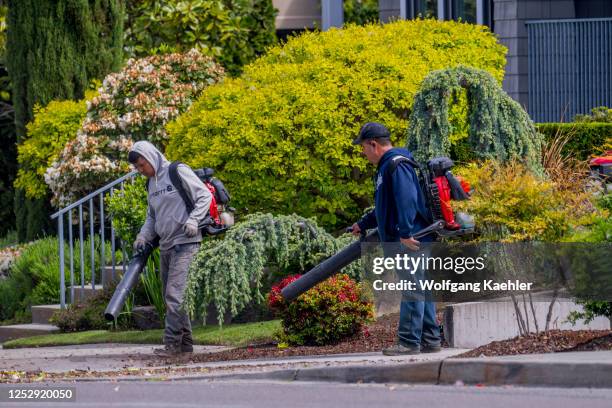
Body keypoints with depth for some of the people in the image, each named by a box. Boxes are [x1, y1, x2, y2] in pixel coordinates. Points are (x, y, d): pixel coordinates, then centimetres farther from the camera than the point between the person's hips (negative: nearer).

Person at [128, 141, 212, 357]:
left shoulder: (178, 172, -7)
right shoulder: (151, 183, 17)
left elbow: (205, 196, -9)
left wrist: (193, 220, -21)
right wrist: (143, 236, 5)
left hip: (185, 243, -9)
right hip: (165, 246, 9)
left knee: (175, 294, -15)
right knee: (170, 297, 9)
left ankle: (172, 343, -16)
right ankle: (185, 341, 15)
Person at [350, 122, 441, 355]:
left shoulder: (397, 165, -12)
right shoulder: (386, 167, 22)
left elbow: (406, 200, -23)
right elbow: (384, 207, 35)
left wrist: (405, 232, -27)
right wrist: (363, 224, 44)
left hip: (410, 241, -11)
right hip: (402, 240, 11)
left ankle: (409, 342, -11)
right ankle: (430, 339, 14)